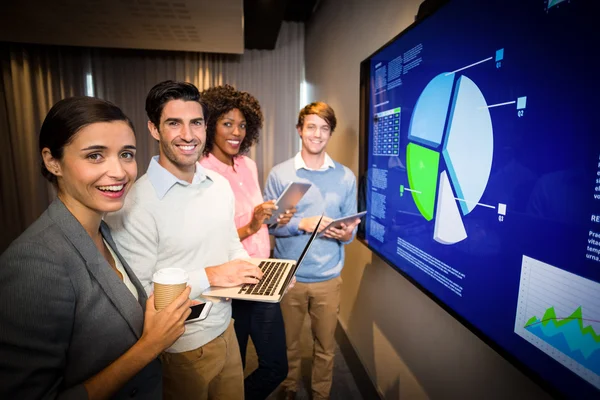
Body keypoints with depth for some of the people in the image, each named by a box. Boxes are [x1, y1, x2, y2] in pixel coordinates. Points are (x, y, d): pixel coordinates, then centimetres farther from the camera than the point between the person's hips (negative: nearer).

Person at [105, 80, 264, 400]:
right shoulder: (134, 204, -23)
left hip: (226, 330, 6)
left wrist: (256, 270, -7)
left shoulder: (220, 185, -2)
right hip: (181, 351, -6)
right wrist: (208, 276, -23)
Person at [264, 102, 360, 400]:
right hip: (288, 275, -1)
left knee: (325, 346, 17)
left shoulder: (346, 177, 1)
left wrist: (346, 234, -19)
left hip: (328, 277, 1)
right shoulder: (279, 174, -4)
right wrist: (302, 224, -21)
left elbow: (350, 228, 3)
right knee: (288, 343, 18)